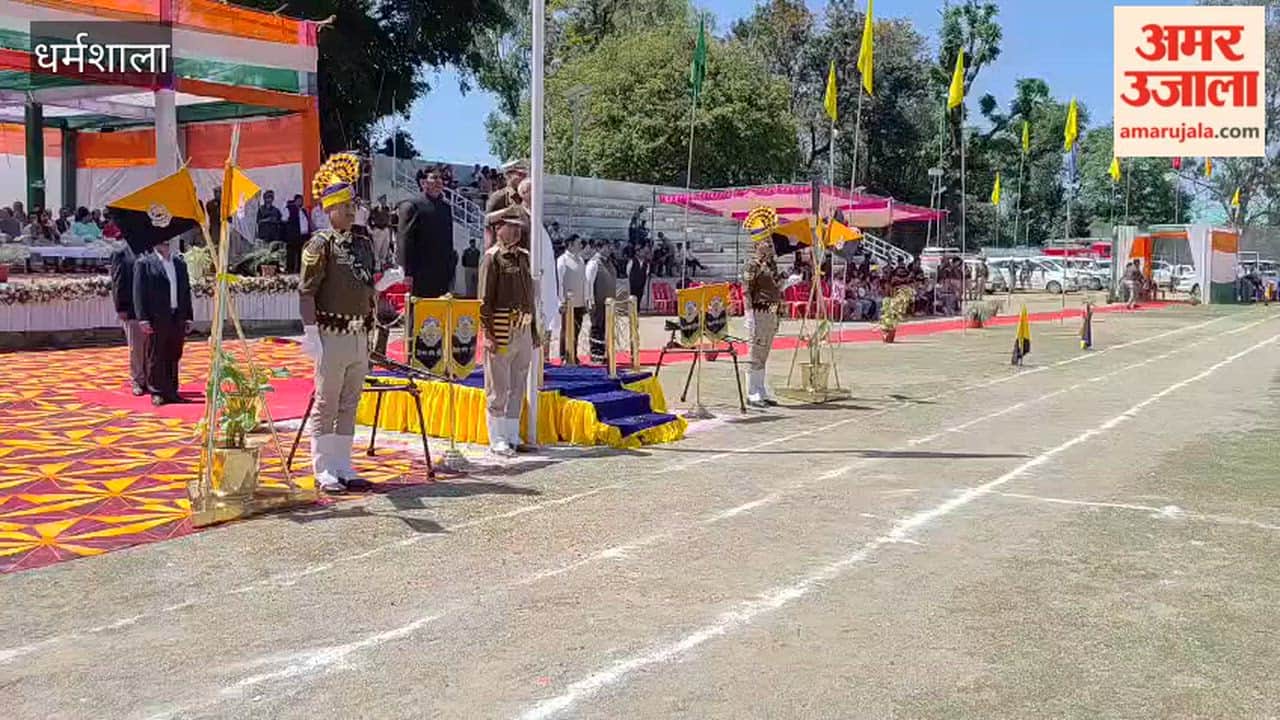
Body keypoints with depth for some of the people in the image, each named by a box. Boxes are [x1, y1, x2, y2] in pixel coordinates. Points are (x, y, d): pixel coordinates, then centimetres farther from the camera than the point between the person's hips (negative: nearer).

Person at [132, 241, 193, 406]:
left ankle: (171, 391, 18)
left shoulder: (180, 263, 15)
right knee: (156, 358, 1)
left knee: (174, 357, 9)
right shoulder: (144, 263, 0)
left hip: (177, 318, 5)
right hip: (156, 318, -4)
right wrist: (143, 319, -13)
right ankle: (157, 393, 9)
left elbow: (186, 291, 16)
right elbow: (139, 293, -5)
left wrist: (188, 317, 10)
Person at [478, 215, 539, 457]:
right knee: (498, 388, 0)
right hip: (502, 330, -7)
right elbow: (485, 300, -11)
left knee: (518, 387, 12)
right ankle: (498, 440, 7)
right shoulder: (492, 257, -6)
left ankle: (513, 436, 21)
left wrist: (534, 329, 17)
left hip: (523, 329, 7)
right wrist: (489, 334, -16)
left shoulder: (523, 256, 16)